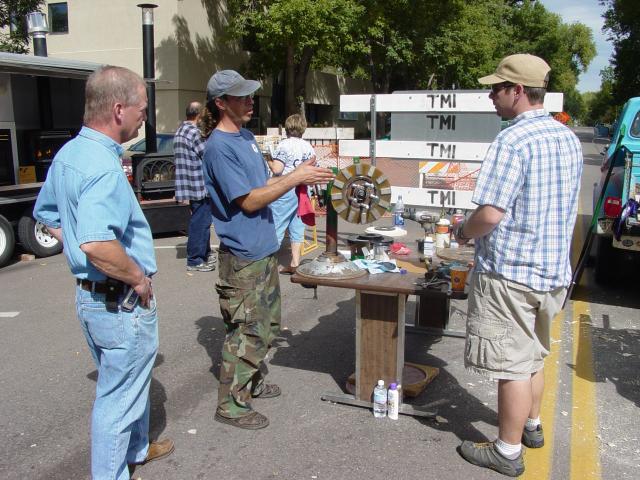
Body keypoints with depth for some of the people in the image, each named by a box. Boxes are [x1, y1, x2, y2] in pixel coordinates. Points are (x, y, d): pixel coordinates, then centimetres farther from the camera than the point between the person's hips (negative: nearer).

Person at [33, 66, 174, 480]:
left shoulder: (67, 154, 6)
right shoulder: (103, 166, -26)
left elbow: (48, 216, 18)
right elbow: (96, 243, -38)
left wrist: (81, 256, 14)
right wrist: (138, 278, -23)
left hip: (90, 294, 10)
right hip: (122, 302, -10)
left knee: (127, 382, 27)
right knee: (119, 398, 8)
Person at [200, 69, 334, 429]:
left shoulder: (247, 135, 11)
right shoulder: (219, 147, -18)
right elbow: (249, 201, -20)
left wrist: (301, 177, 0)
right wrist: (295, 177, -19)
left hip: (265, 249, 9)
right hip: (242, 255, -9)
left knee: (267, 325, 20)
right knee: (247, 332, -1)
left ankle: (253, 383, 38)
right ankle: (231, 404, 14)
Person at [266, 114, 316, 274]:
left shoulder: (283, 145, -10)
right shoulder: (308, 146, 6)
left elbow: (277, 170, -17)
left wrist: (269, 161, 1)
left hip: (285, 190, -6)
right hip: (302, 190, 6)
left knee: (276, 226, 0)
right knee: (297, 228, 9)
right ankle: (294, 264, 12)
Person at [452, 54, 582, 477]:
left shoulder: (513, 140, -19)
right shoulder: (569, 139, 8)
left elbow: (491, 214, -24)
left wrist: (463, 231, -4)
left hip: (510, 272, -9)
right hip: (554, 269, 9)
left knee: (513, 364, 3)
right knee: (535, 355, 23)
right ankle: (532, 426, 41)